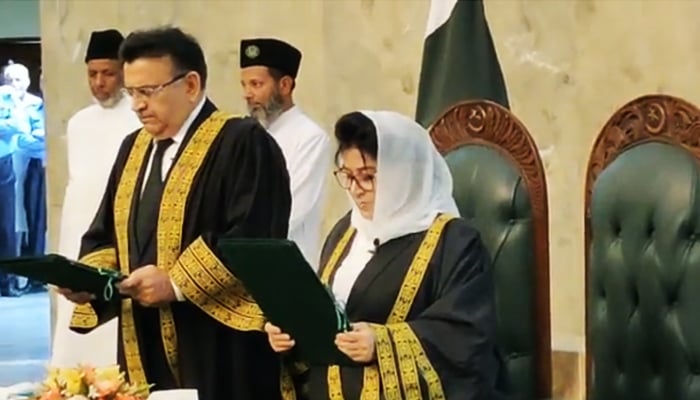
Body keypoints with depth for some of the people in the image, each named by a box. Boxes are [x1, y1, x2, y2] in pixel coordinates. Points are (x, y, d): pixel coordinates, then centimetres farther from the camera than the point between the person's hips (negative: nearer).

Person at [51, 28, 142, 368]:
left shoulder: (142, 120, -6)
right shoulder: (78, 123, 13)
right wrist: (64, 251, 14)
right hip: (81, 244, 6)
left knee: (118, 347, -10)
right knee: (75, 348, 4)